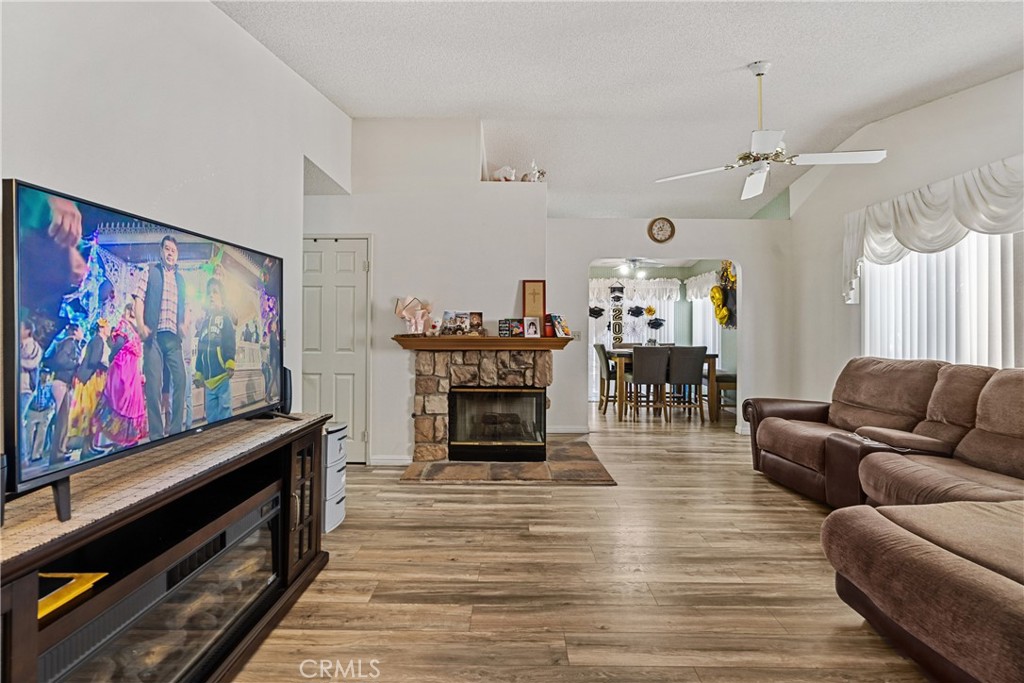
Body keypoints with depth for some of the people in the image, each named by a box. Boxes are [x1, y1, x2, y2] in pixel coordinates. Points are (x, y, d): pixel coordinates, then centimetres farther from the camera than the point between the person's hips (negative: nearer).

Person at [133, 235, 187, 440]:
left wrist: (183, 326, 7)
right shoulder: (151, 271, 8)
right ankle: (156, 433, 1)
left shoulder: (180, 278, 20)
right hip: (154, 334, -4)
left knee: (180, 381, 0)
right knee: (153, 384, -4)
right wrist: (141, 325, -13)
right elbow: (139, 298, 0)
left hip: (173, 337, 4)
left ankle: (175, 429, 9)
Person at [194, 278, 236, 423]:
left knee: (224, 410, -5)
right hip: (208, 377, 6)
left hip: (222, 374, -6)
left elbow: (230, 342, -9)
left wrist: (230, 363, -20)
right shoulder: (204, 320, 19)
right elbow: (200, 349, 21)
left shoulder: (226, 316, 2)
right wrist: (198, 373, 18)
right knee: (210, 415, 9)